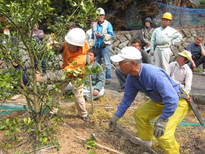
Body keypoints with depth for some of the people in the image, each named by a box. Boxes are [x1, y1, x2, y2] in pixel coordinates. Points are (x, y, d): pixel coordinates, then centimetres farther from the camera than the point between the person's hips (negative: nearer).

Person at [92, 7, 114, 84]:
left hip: (105, 45, -5)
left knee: (107, 62, -9)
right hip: (97, 46, 5)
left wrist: (102, 35, -15)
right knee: (97, 62, 12)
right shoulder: (94, 25, 13)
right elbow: (93, 35, 23)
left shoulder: (108, 24, -1)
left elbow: (111, 35, -8)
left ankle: (108, 78, -4)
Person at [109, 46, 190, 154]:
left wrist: (162, 120, -34)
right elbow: (128, 97, 1)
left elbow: (172, 99, -37)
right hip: (160, 101, 8)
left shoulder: (154, 74, -38)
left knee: (162, 133, -20)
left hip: (178, 101, -8)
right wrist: (116, 116, 2)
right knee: (140, 114, 11)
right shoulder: (131, 77, -11)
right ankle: (145, 140, 33)